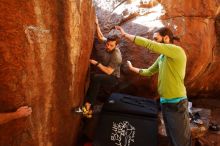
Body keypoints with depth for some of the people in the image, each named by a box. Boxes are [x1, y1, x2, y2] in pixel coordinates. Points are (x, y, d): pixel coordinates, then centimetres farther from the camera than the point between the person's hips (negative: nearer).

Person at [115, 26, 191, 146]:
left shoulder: (177, 50, -15)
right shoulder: (161, 57, 11)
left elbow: (149, 44, -23)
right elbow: (149, 72, 24)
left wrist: (125, 35, -18)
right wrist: (132, 68, 20)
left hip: (176, 103, -8)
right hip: (164, 102, 8)